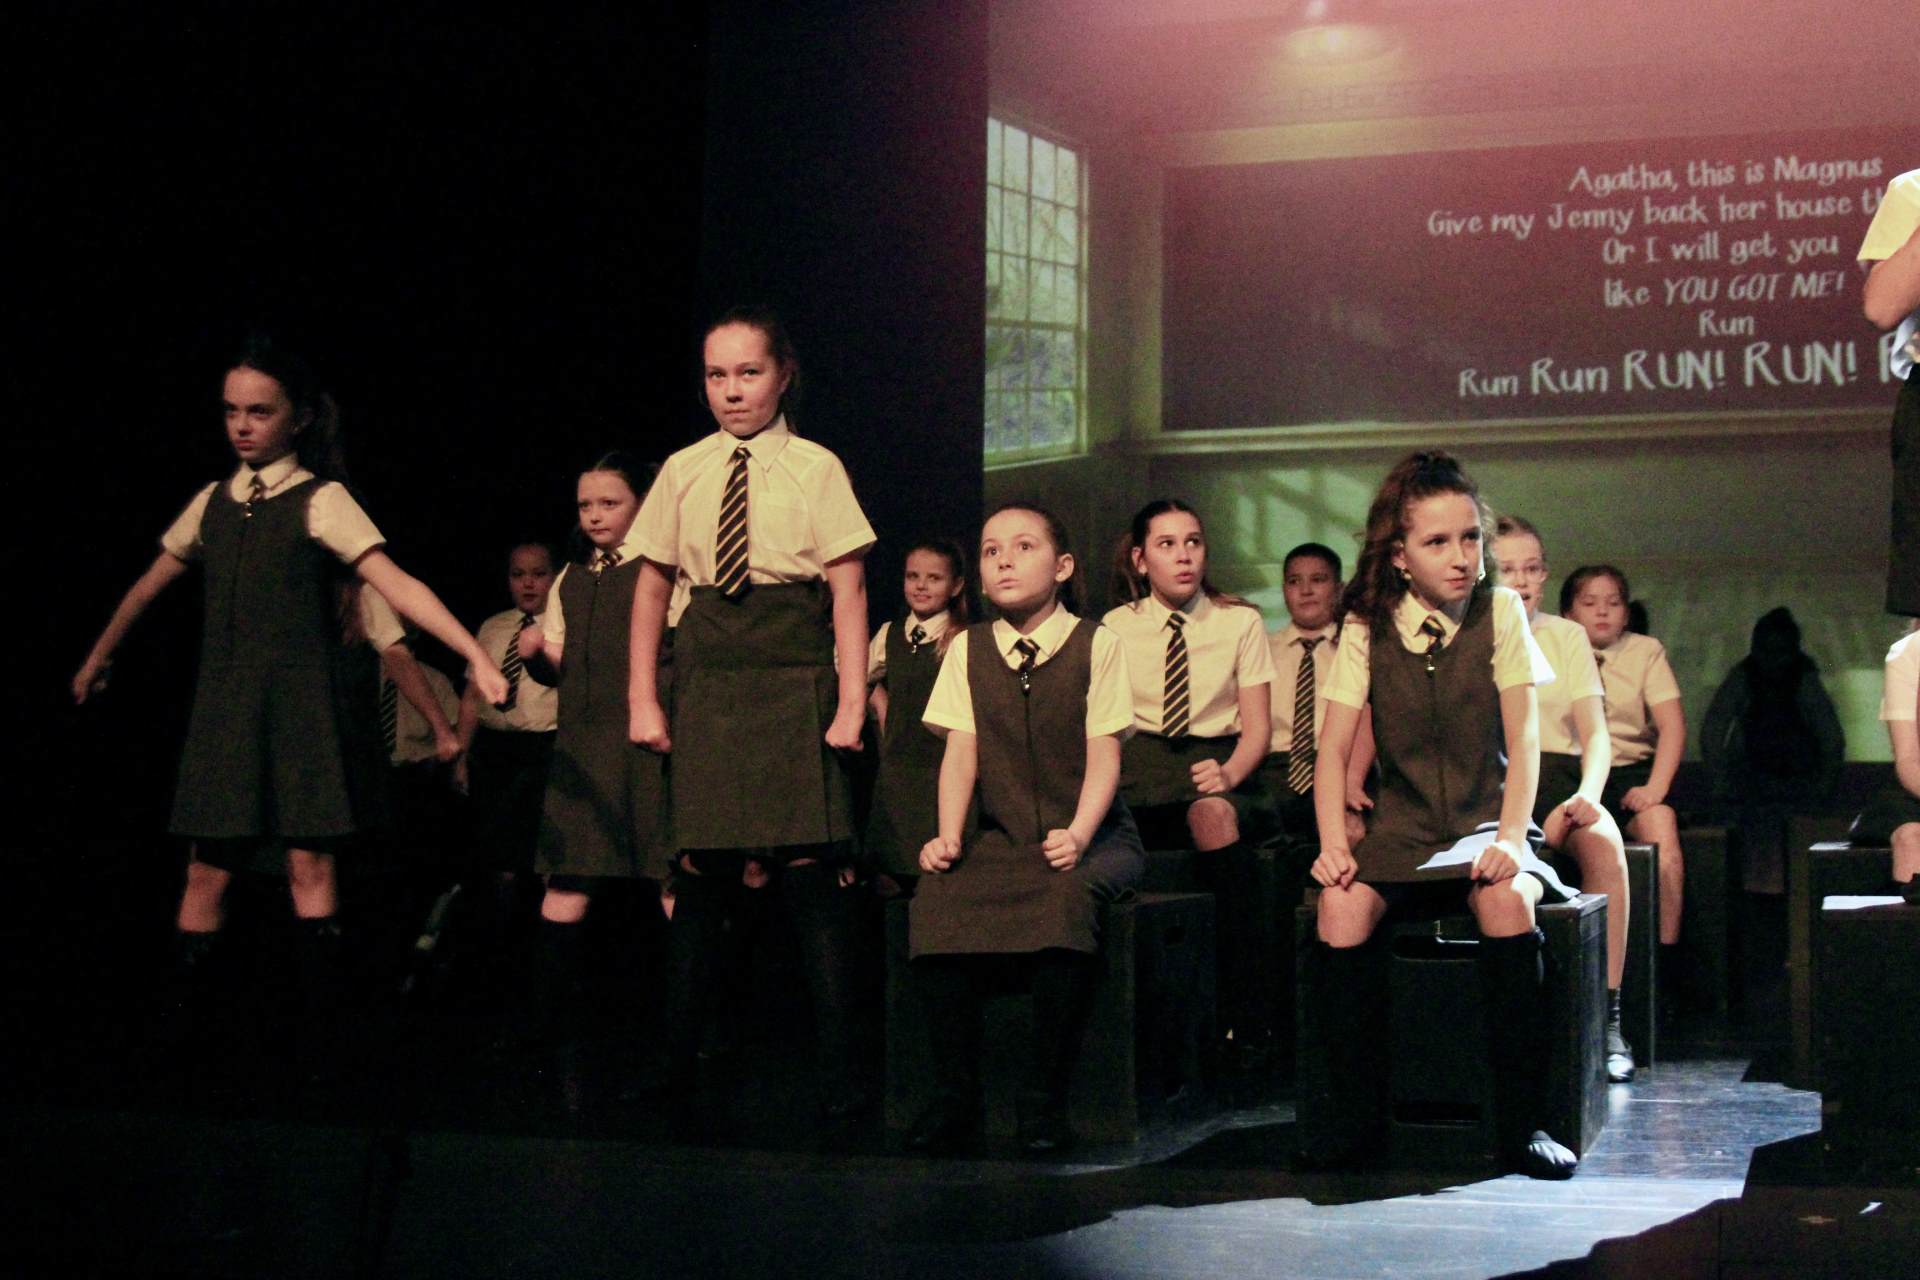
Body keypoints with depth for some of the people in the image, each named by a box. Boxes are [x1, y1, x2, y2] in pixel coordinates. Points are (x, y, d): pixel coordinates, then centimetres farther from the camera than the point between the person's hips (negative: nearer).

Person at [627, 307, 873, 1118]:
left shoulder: (815, 469, 1)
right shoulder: (683, 474, 9)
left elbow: (847, 593, -1)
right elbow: (653, 590, 15)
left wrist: (851, 704, -7)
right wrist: (643, 701, 9)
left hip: (792, 682, -3)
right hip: (708, 680, 3)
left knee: (809, 868, -6)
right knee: (699, 868, 5)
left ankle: (838, 1071, -1)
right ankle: (677, 1058, 16)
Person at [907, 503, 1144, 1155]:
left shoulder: (1096, 644, 0)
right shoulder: (968, 648, 9)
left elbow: (1103, 754, -6)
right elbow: (961, 753, 3)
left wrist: (1077, 834, -22)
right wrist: (949, 837, -13)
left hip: (1089, 836, -3)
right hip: (1001, 834, 3)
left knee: (1063, 895, -37)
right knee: (937, 894, -28)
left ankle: (1047, 1096, -26)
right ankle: (955, 1090, -18)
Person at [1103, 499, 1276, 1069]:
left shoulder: (1240, 622, 10)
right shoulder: (1115, 628, 13)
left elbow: (1256, 727, 4)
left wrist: (1231, 774, -18)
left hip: (1216, 767, -1)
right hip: (1139, 768, 1)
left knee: (1214, 814, -40)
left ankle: (1247, 1022, -35)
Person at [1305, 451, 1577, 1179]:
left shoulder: (1500, 612, -3)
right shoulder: (1368, 626, 0)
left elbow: (1523, 744, -7)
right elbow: (1334, 749, -2)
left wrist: (1510, 840, -20)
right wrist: (1333, 843, -17)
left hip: (1487, 823, -1)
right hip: (1404, 830, 1)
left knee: (1506, 898, -35)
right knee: (1342, 903, -30)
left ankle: (1521, 1120, -26)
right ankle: (1354, 1113, -17)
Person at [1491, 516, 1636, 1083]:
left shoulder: (1566, 636, 17)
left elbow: (1595, 733, 7)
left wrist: (1587, 793, -16)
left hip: (1557, 773, 2)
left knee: (1602, 840, -33)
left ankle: (1607, 1018, -33)